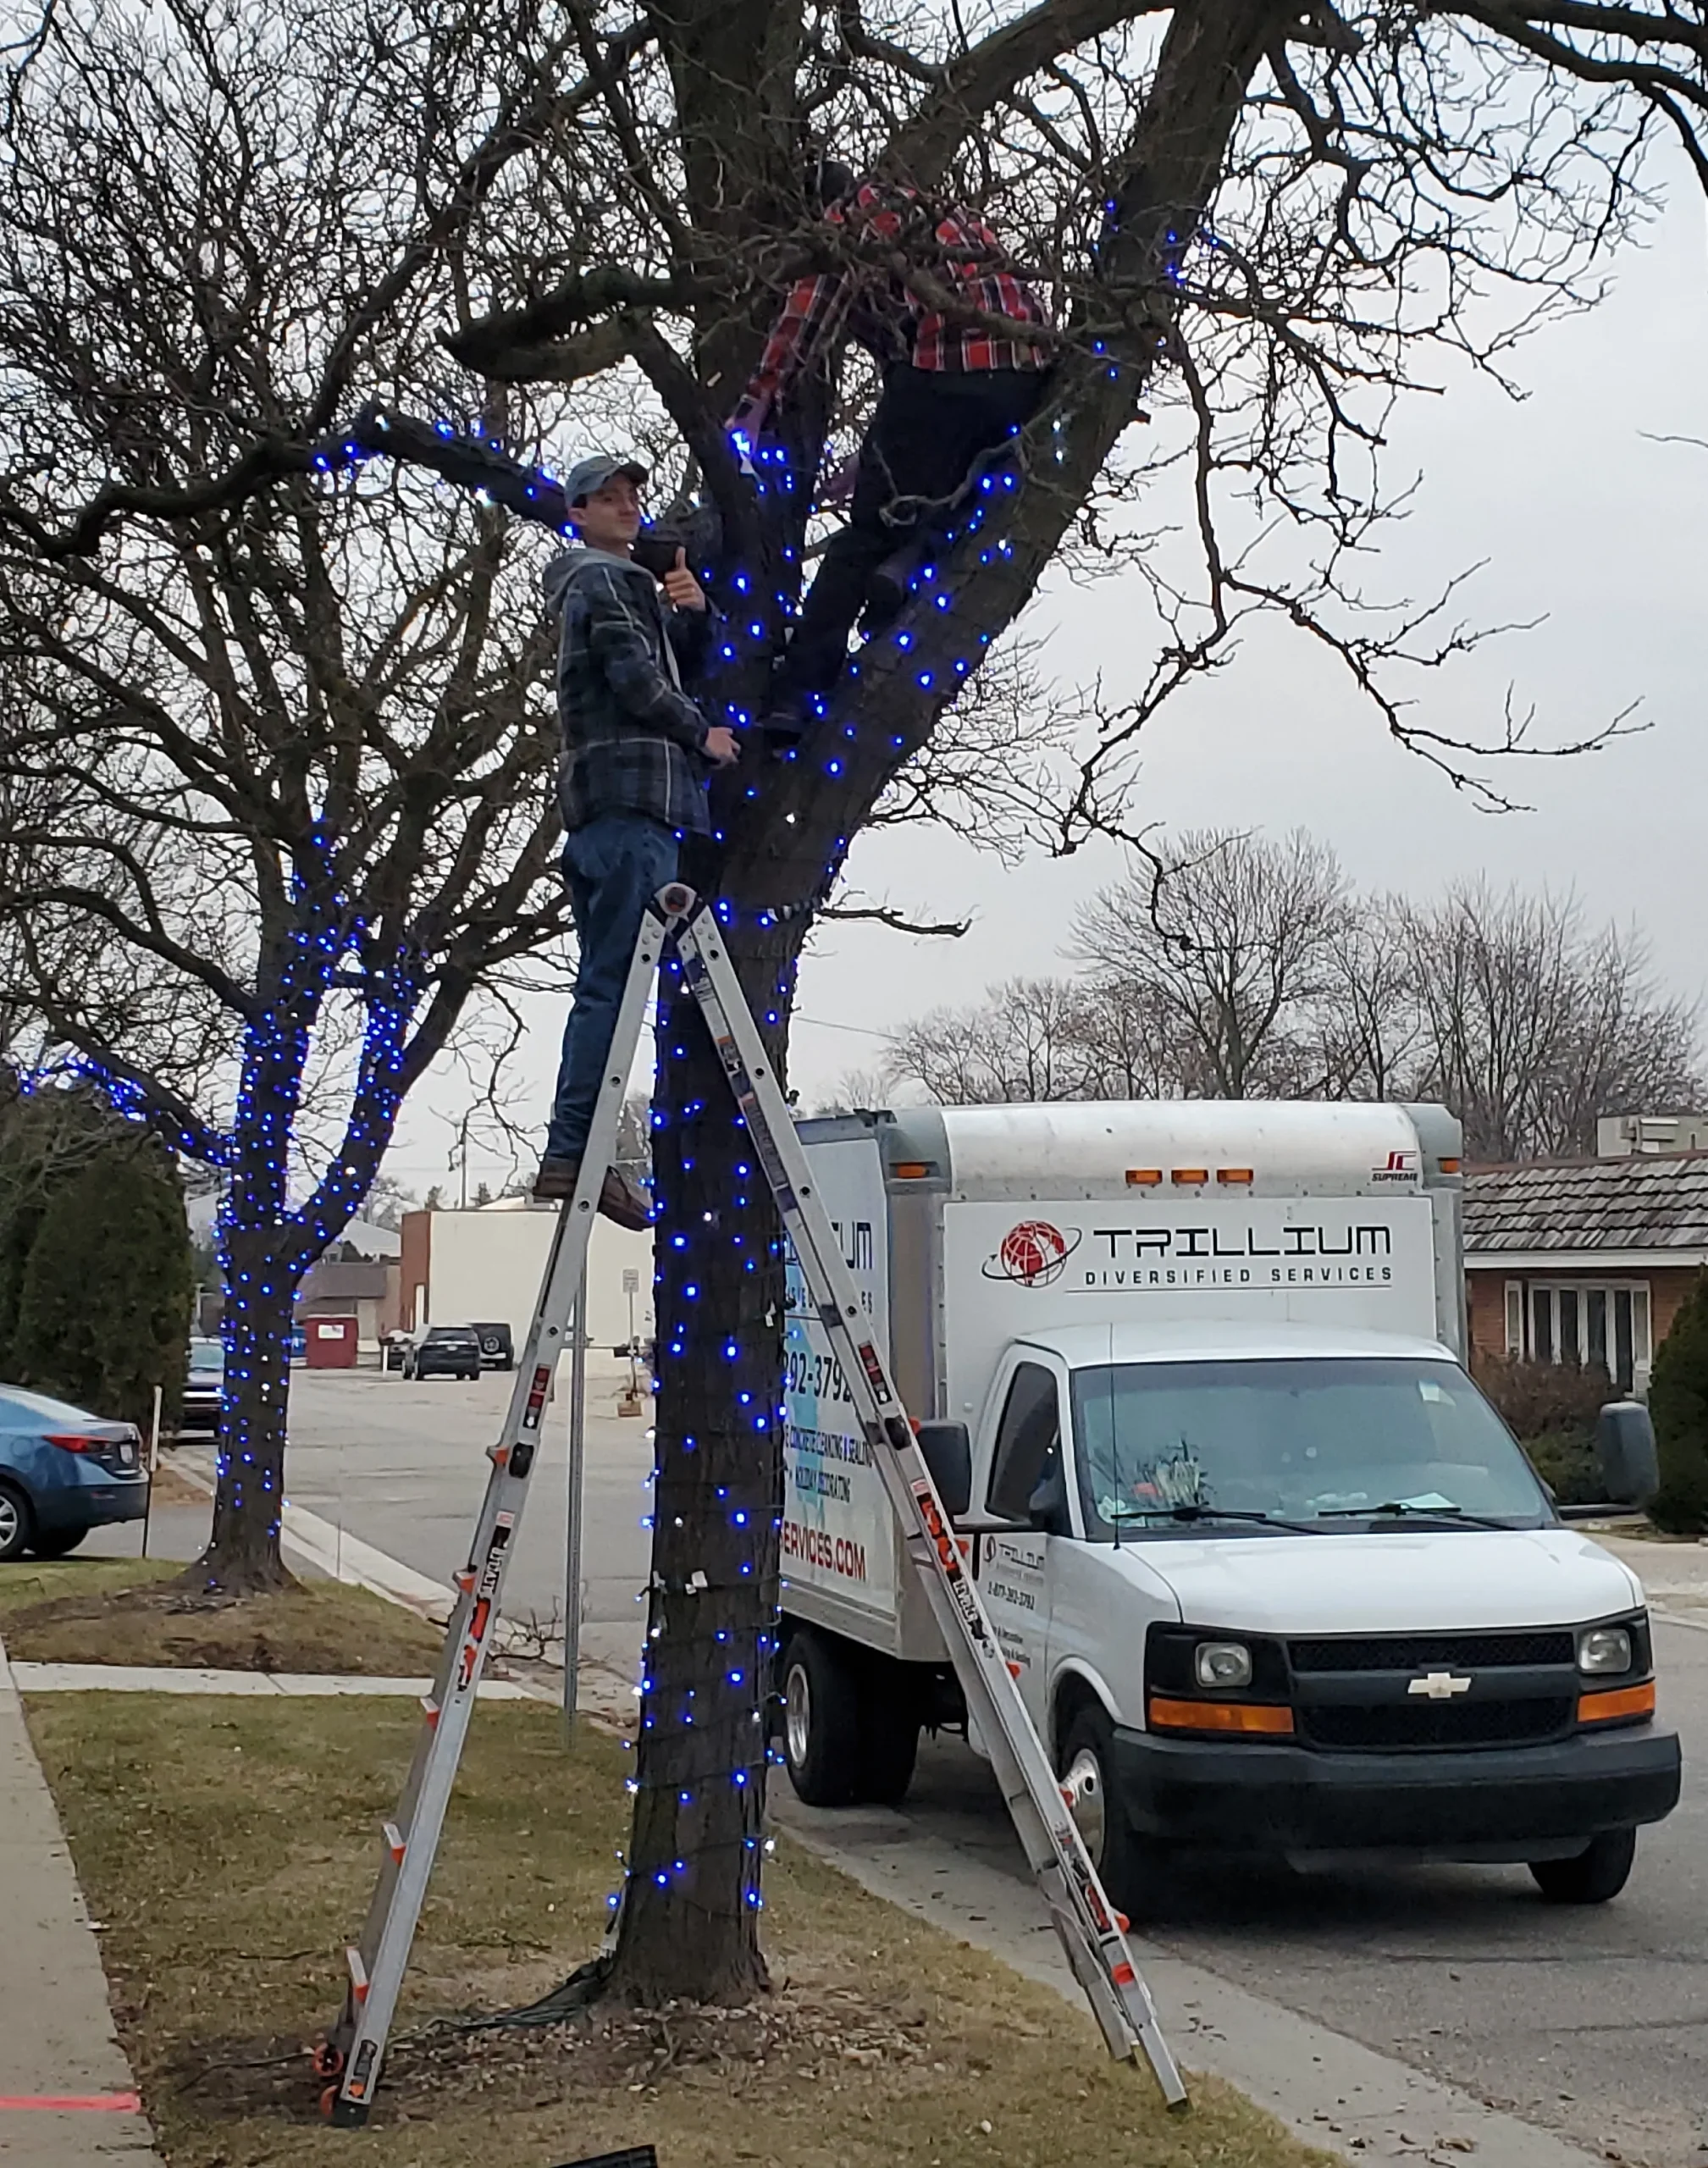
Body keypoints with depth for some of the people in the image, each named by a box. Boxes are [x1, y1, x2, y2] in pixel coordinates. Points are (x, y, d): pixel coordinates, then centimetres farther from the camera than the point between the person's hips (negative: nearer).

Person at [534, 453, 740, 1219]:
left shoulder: (627, 586, 31)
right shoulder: (603, 581, 1)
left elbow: (679, 668, 26)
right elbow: (634, 678, -11)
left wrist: (692, 615, 8)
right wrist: (701, 734, -1)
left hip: (604, 808, 10)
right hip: (631, 793, -10)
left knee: (605, 983, 6)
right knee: (613, 981, -16)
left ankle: (575, 1152, 3)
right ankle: (572, 1150, -22)